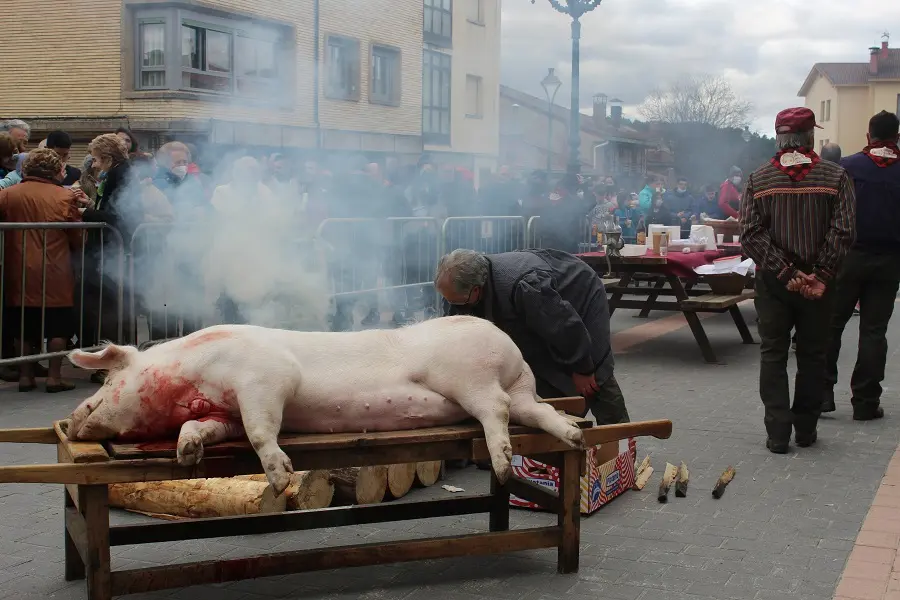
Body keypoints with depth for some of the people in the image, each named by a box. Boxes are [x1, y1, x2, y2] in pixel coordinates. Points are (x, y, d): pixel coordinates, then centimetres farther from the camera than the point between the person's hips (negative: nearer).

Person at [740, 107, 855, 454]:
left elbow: (751, 234, -11)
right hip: (818, 284, 0)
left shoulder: (758, 180, -2)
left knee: (773, 356, 7)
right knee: (812, 356, 12)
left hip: (773, 282, 0)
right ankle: (805, 429, 19)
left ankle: (778, 433, 4)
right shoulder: (835, 177, -5)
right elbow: (842, 232, -13)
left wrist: (786, 272, -13)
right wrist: (820, 276, -13)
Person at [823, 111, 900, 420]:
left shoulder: (848, 167, -5)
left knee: (831, 324, 8)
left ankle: (822, 392, 4)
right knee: (874, 330, 6)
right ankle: (866, 402, 7)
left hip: (848, 256, -1)